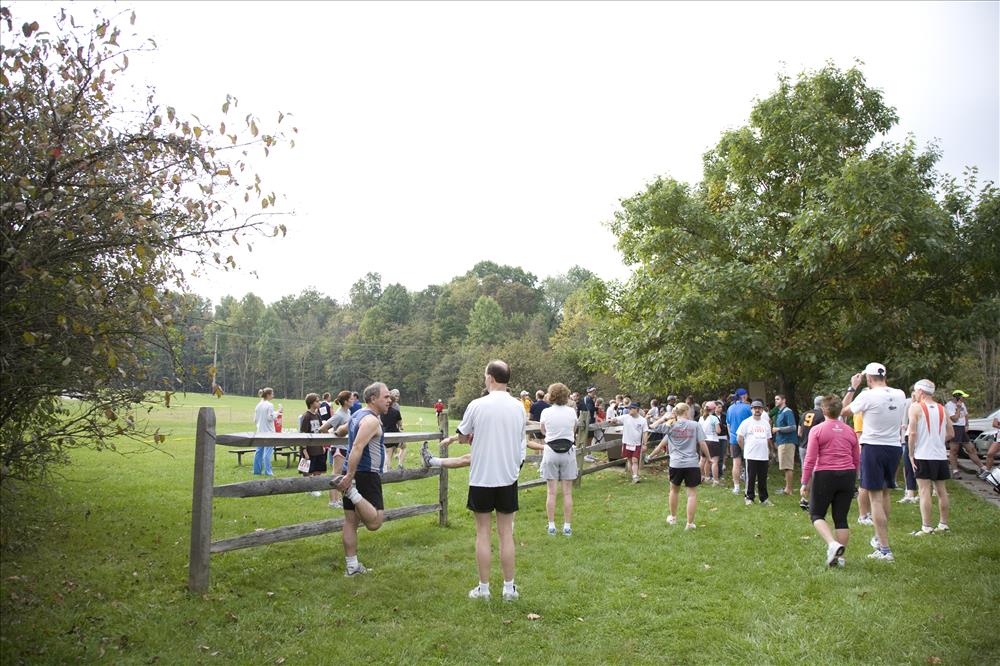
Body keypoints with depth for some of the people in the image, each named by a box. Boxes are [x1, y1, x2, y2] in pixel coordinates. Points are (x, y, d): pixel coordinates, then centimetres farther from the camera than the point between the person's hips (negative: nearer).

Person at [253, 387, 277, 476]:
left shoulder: (258, 406, 9)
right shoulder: (270, 405, -12)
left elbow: (255, 419, 11)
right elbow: (270, 418, -15)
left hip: (260, 431, 7)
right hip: (268, 431, -7)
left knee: (259, 451, 11)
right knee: (268, 451, -5)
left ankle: (257, 470, 16)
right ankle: (267, 471, -7)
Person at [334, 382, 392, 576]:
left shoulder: (357, 415, 14)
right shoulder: (371, 420, -15)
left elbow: (342, 430, 33)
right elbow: (357, 447, -26)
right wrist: (349, 476, -28)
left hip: (353, 474, 10)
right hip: (367, 474, -10)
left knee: (351, 520, 11)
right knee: (374, 522, -16)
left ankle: (352, 566, 18)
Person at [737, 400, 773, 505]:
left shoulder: (766, 423, 14)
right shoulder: (746, 422, -2)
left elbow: (768, 438, 22)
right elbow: (739, 438, -1)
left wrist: (768, 450, 12)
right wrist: (745, 449, 0)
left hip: (764, 456, 4)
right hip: (750, 456, -4)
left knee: (763, 478, 8)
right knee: (750, 478, 0)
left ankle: (764, 498, 17)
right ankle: (749, 498, 9)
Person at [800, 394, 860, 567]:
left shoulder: (817, 429, -5)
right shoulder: (850, 431, 9)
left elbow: (810, 459, -9)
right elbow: (857, 460, 14)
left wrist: (804, 483, -5)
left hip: (825, 475, -4)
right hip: (847, 475, 4)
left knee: (816, 515, 6)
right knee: (841, 518, 10)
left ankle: (833, 544, -17)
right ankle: (840, 556, 11)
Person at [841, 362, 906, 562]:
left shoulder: (868, 396, -14)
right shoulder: (900, 395, 2)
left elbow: (844, 411, 0)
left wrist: (852, 388, 8)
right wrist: (880, 386, 22)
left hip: (873, 447, -6)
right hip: (894, 447, 6)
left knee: (876, 498, -3)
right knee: (885, 493, 22)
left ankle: (885, 550, -7)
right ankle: (880, 537, 37)